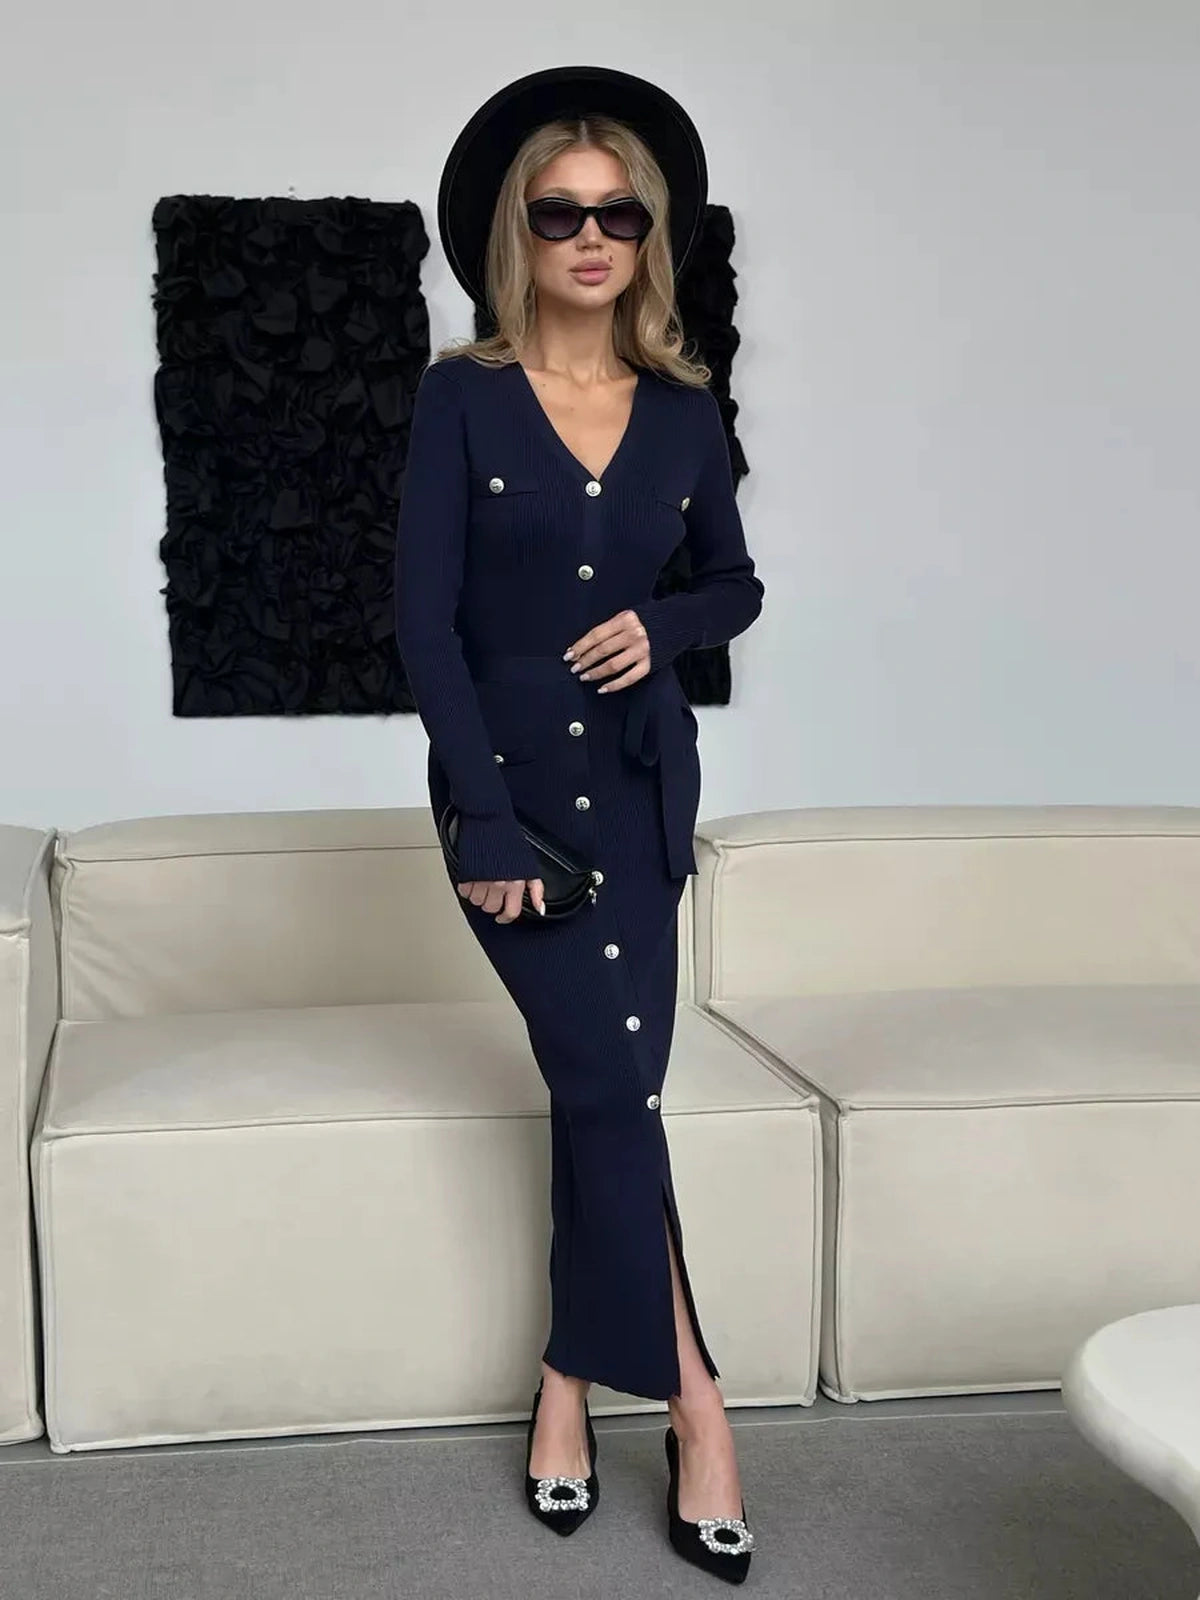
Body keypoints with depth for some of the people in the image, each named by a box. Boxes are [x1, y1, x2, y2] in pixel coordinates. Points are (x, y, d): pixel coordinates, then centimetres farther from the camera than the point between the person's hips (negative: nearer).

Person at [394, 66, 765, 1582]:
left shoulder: (684, 409, 5)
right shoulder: (462, 395, -5)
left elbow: (737, 584, 16)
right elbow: (423, 616, -10)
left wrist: (662, 625, -8)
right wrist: (485, 824, -16)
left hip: (640, 777, 3)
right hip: (506, 776, -3)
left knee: (602, 1080, 0)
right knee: (609, 1079, -8)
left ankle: (571, 1380, 17)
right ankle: (691, 1399, 5)